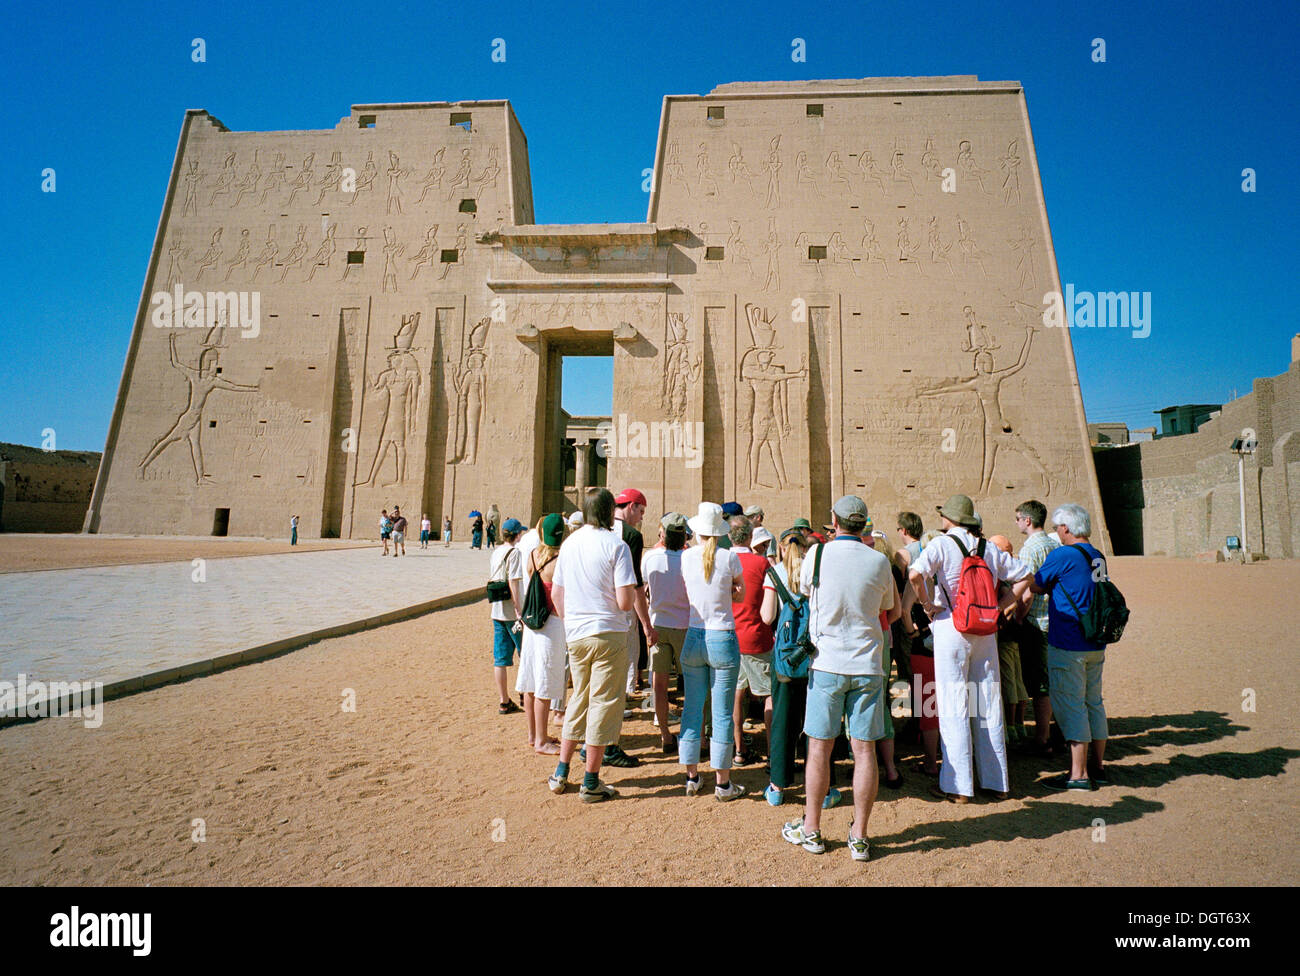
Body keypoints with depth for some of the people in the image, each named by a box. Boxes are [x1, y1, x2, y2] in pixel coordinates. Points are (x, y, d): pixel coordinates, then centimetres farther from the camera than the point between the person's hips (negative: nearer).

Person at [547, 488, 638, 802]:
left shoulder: (569, 543, 6)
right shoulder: (616, 545, -12)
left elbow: (556, 594, 12)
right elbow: (625, 602, -17)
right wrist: (633, 591, 4)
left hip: (575, 635, 6)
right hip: (608, 634, -6)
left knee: (579, 699, 20)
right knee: (604, 703, 5)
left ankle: (560, 774, 26)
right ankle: (590, 783, 13)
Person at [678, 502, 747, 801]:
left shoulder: (686, 557, -2)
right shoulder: (729, 557, -8)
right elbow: (741, 595, 5)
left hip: (693, 638, 3)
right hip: (723, 640, -3)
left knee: (692, 709, 12)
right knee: (722, 714, 4)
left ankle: (692, 777, 21)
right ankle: (723, 783, 13)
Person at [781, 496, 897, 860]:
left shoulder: (817, 554, -6)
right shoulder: (878, 562, -2)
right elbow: (893, 611, 11)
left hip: (827, 664, -1)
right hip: (868, 665, 1)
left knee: (819, 748, 8)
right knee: (864, 750, 6)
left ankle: (811, 830, 19)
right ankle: (858, 837, 14)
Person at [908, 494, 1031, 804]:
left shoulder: (942, 544, -7)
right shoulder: (990, 549, 10)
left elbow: (915, 573, -24)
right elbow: (1024, 576, 17)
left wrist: (928, 605, -11)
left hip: (952, 628, -5)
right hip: (986, 631, 5)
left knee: (953, 708, 0)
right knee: (988, 706, 12)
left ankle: (957, 786, 5)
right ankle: (997, 783, 21)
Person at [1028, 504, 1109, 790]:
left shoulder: (1062, 555, -15)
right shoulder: (1098, 557, 10)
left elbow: (1036, 586, -3)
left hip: (1068, 644, -8)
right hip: (1096, 644, 8)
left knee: (1070, 705, -2)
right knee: (1093, 703, 16)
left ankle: (1078, 775, 2)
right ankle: (1098, 767, 25)